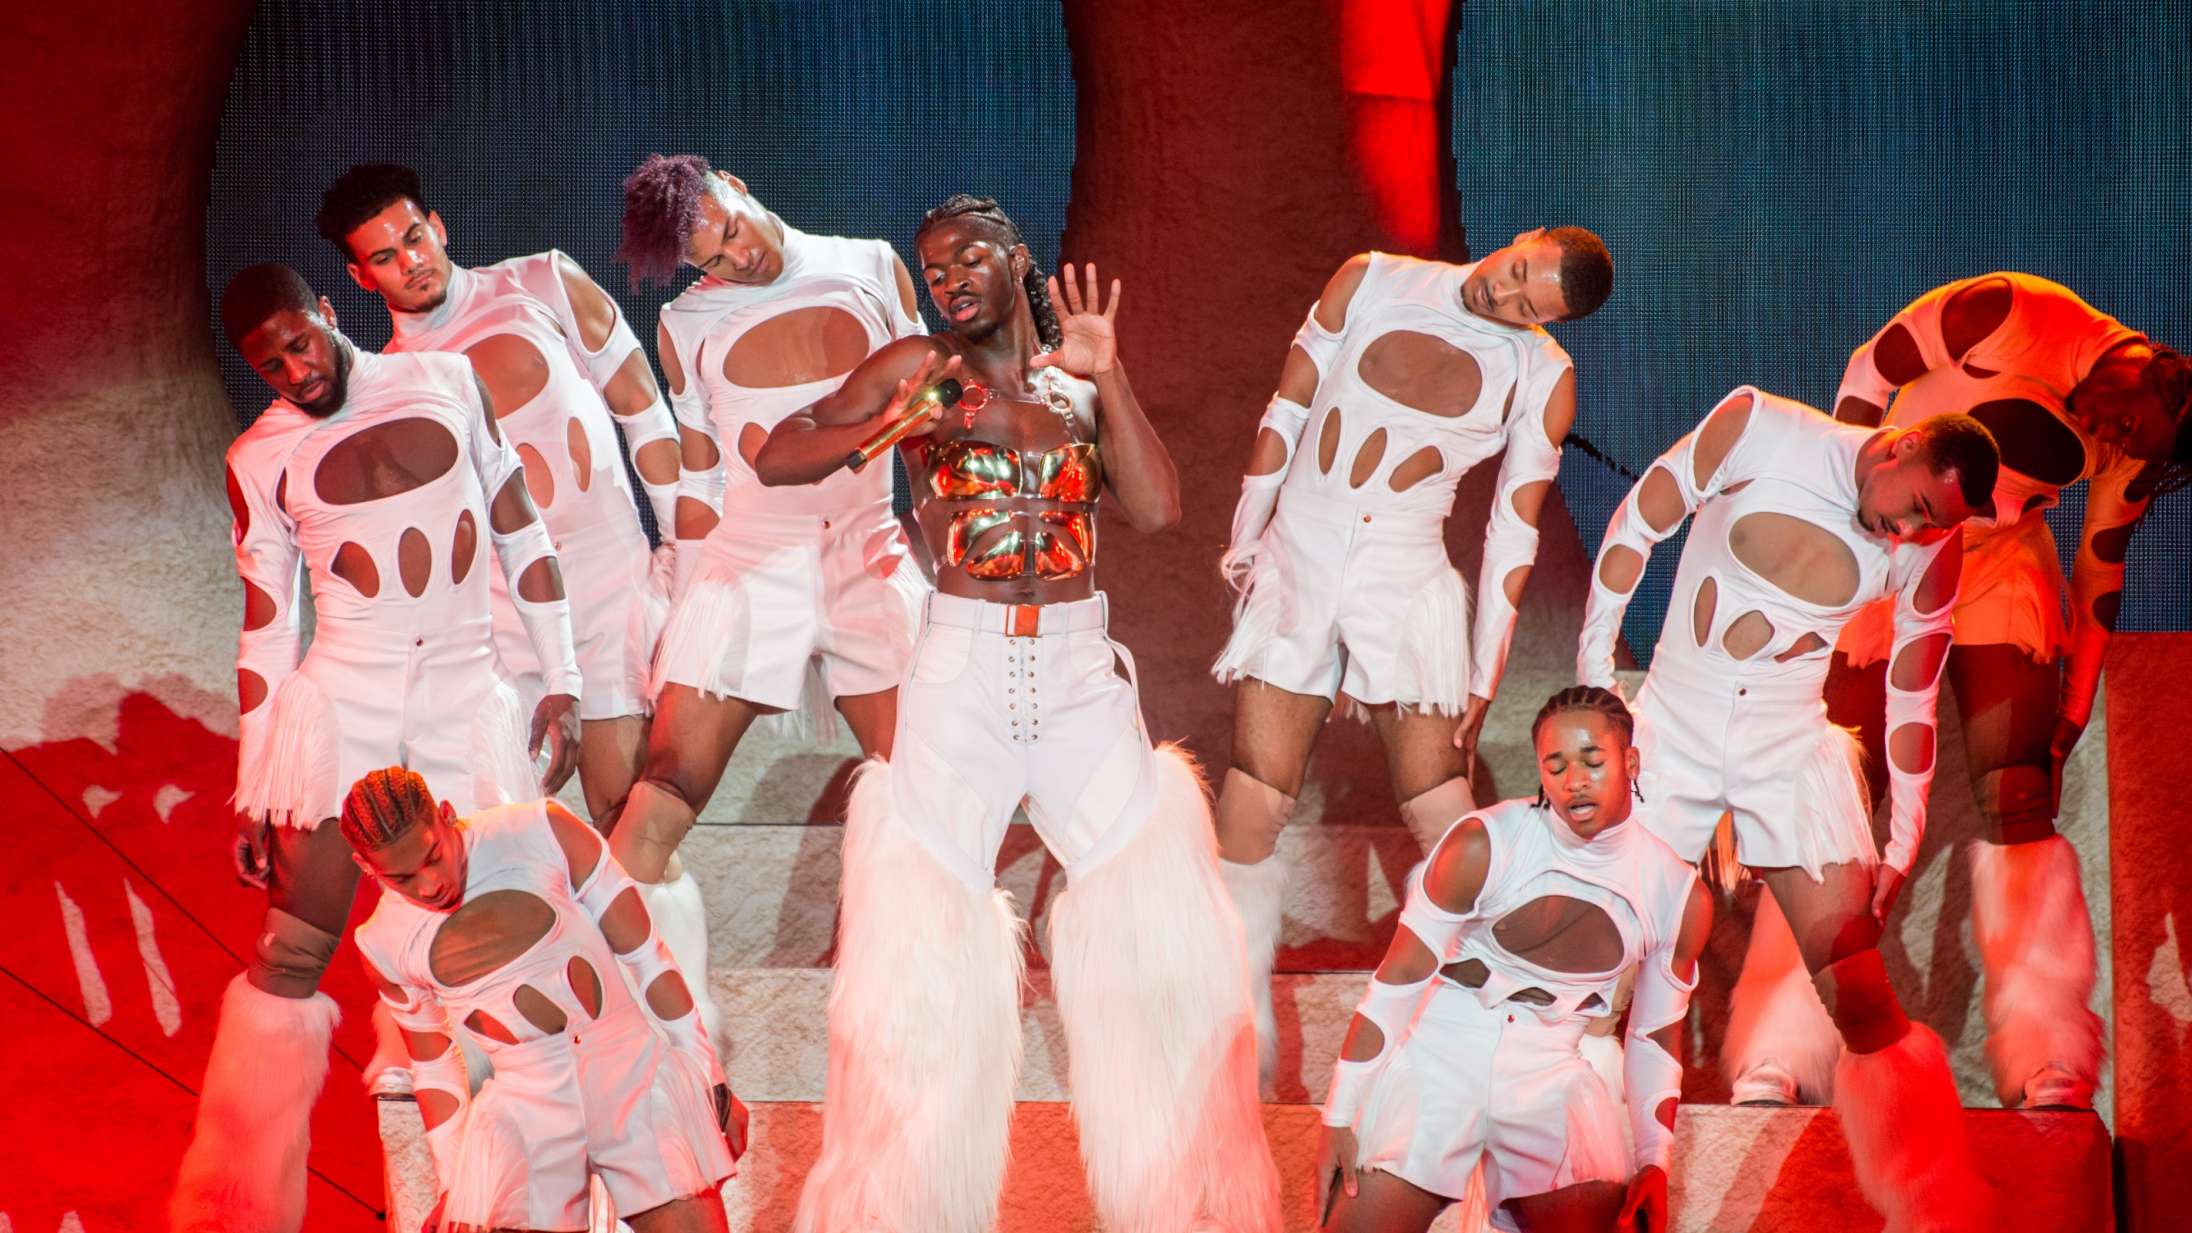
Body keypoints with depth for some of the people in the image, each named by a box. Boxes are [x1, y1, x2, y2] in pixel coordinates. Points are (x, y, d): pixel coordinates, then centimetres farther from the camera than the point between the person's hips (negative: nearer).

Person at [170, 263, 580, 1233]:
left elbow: (520, 534, 11)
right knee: (289, 961, -6)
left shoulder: (447, 382, 5)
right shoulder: (262, 459, 3)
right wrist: (252, 789, 4)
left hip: (467, 699, 2)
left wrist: (560, 680, 8)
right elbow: (266, 628, 6)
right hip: (341, 706, -1)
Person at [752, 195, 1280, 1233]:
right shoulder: (915, 369, 5)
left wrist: (1107, 378, -6)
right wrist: (886, 428, -14)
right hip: (960, 668, -2)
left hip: (1081, 670, 2)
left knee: (1154, 922, -2)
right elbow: (776, 460, 1)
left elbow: (1155, 509, -2)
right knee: (924, 944, -1)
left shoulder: (1078, 387, 10)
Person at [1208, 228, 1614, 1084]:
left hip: (1407, 592, -1)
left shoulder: (1542, 378, -1)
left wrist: (1484, 677, 2)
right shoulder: (1370, 283, 1)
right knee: (1250, 813, -3)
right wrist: (1246, 536, 11)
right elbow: (1287, 411, 9)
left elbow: (1512, 530, 3)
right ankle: (1245, 1030, 8)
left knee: (1446, 827, -7)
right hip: (1294, 570, 1)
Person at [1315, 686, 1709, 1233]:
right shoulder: (1484, 847, -12)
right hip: (1441, 1046, -3)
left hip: (1548, 1072, 3)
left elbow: (1655, 1039, 10)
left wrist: (1654, 1164, -1)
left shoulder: (1680, 896, -2)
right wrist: (1339, 1119, -9)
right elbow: (1397, 981, -8)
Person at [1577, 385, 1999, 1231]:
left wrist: (1902, 845, 6)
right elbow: (1636, 524, -1)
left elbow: (1912, 701, 7)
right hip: (1673, 728, -1)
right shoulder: (1758, 430, -12)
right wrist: (1594, 669, 0)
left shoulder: (1930, 552, -5)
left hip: (1794, 749, 1)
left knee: (1862, 1003, -7)